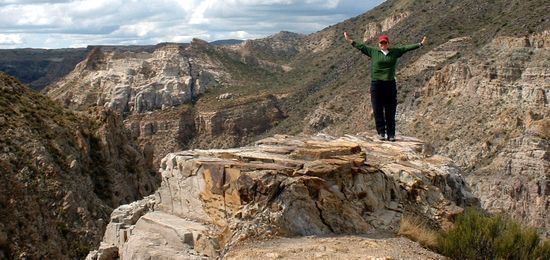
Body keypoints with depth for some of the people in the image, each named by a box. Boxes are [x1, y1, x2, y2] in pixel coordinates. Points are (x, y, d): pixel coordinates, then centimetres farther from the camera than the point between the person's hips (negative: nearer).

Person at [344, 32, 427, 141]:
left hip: (390, 84, 1)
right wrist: (350, 41, 10)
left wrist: (421, 44, 9)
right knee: (378, 110, -1)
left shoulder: (395, 52, 9)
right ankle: (381, 132, 7)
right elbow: (361, 46, 11)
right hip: (376, 84, -1)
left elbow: (407, 48, 10)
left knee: (391, 111, 3)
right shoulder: (373, 51, 6)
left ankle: (391, 134, 9)